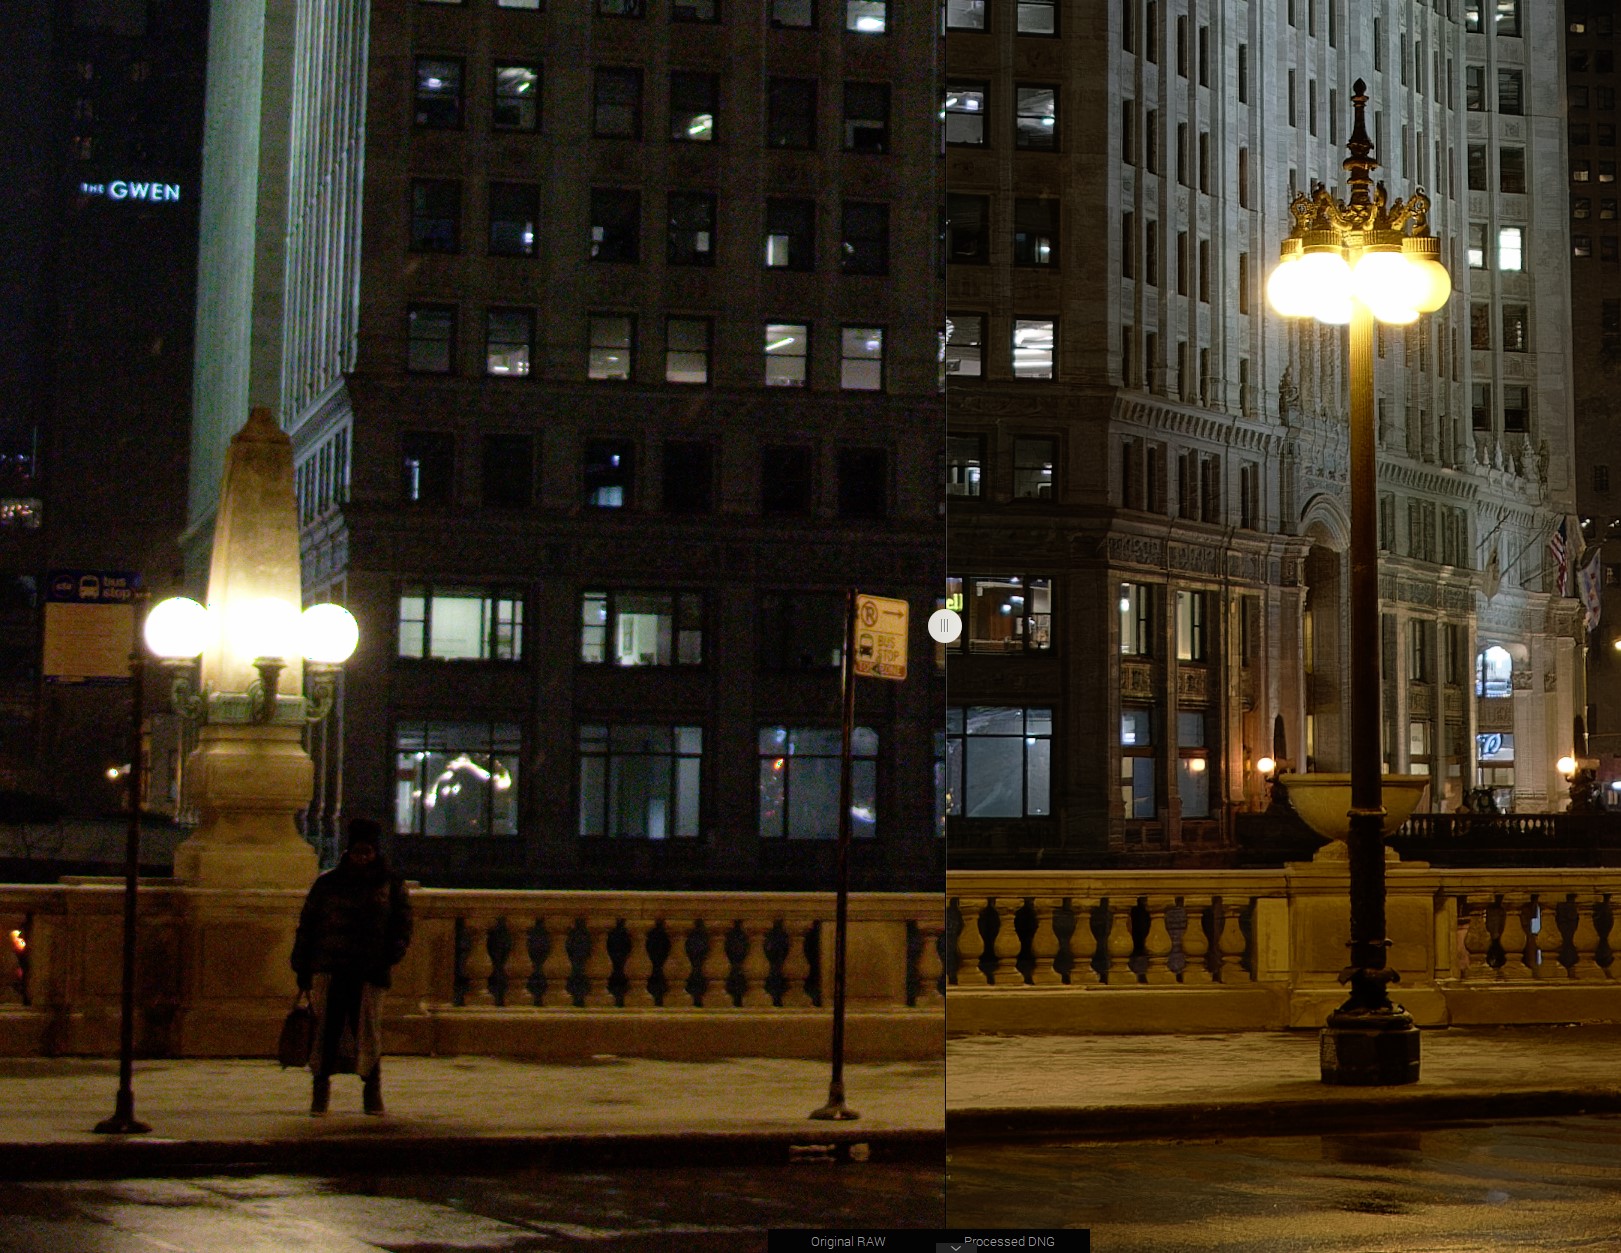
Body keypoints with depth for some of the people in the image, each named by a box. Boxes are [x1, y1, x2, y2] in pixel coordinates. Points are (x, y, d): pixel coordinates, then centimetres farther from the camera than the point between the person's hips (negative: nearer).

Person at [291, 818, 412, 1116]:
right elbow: (306, 926, 13)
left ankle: (372, 1091, 11)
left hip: (369, 972, 0)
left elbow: (402, 927, 9)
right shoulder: (327, 883, 11)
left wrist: (389, 958, -8)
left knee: (368, 1030, -1)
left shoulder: (392, 886, 10)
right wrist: (302, 968, 8)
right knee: (326, 1029, -3)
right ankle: (321, 1086, 6)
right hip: (329, 970, 1)